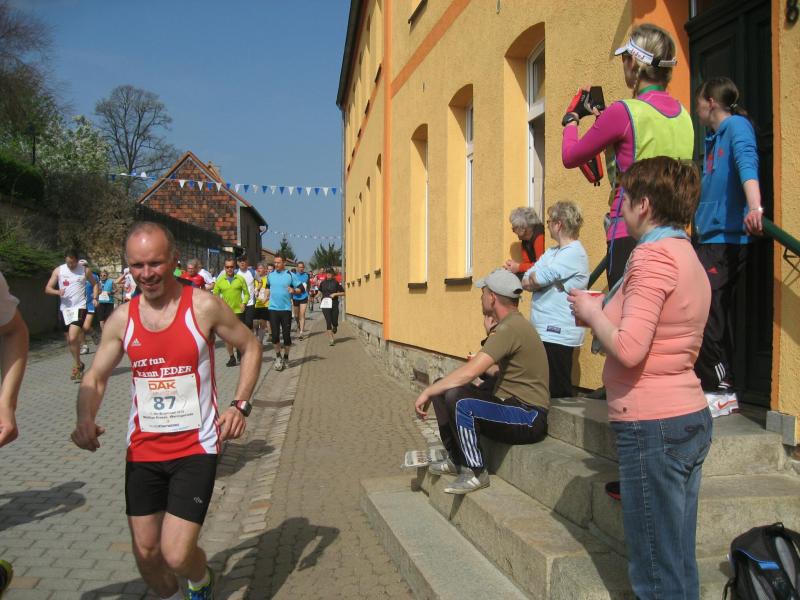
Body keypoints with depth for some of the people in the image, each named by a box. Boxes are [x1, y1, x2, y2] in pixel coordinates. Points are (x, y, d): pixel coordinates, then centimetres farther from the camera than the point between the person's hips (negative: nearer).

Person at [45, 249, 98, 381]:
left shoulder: (85, 270, 0)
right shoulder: (58, 270, 3)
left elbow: (95, 284, 14)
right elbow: (47, 289, 3)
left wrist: (95, 298, -1)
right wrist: (58, 292, -18)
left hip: (79, 307, -4)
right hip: (64, 308, 4)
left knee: (73, 338, -19)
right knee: (69, 340, 11)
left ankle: (76, 365, -4)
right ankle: (79, 364, 28)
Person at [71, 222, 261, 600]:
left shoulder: (203, 307, -10)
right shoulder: (122, 318, 0)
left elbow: (250, 348, 1)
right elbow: (96, 377, 8)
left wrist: (240, 405, -10)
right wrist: (85, 419, -12)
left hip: (196, 446, -4)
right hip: (142, 449, 4)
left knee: (177, 555, -9)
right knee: (145, 552, 11)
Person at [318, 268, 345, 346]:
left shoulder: (336, 283, 1)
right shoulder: (323, 282, 7)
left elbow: (343, 293, 3)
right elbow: (320, 291, 24)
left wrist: (335, 294, -10)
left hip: (334, 304, 0)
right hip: (325, 304, 0)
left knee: (334, 322, 2)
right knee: (328, 322, -8)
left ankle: (334, 328, 40)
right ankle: (331, 339, -4)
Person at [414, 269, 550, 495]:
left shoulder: (511, 328, -20)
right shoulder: (511, 324, 13)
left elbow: (468, 373, -27)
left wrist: (427, 392, -18)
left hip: (528, 418, -10)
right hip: (507, 404, 10)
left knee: (459, 399, -32)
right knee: (442, 389, 7)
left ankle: (476, 473, -15)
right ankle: (456, 461, 15)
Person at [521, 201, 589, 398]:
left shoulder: (574, 253, -13)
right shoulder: (552, 252, 16)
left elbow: (537, 279, -18)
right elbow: (526, 282, 9)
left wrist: (533, 278, 3)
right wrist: (539, 280, -10)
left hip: (558, 335, -9)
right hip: (542, 331, 9)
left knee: (558, 392, -3)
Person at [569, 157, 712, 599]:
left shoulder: (654, 254, -15)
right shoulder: (689, 256, 15)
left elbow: (628, 349, -23)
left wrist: (592, 312, -6)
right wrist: (601, 313, 9)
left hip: (652, 425, -10)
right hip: (691, 417, 10)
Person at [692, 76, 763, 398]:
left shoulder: (737, 126, -6)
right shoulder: (712, 137, 20)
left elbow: (747, 164, -24)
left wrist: (754, 207, -40)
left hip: (727, 237, -9)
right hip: (709, 237, 9)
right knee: (713, 311, 10)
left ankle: (720, 382, -7)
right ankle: (715, 380, 17)